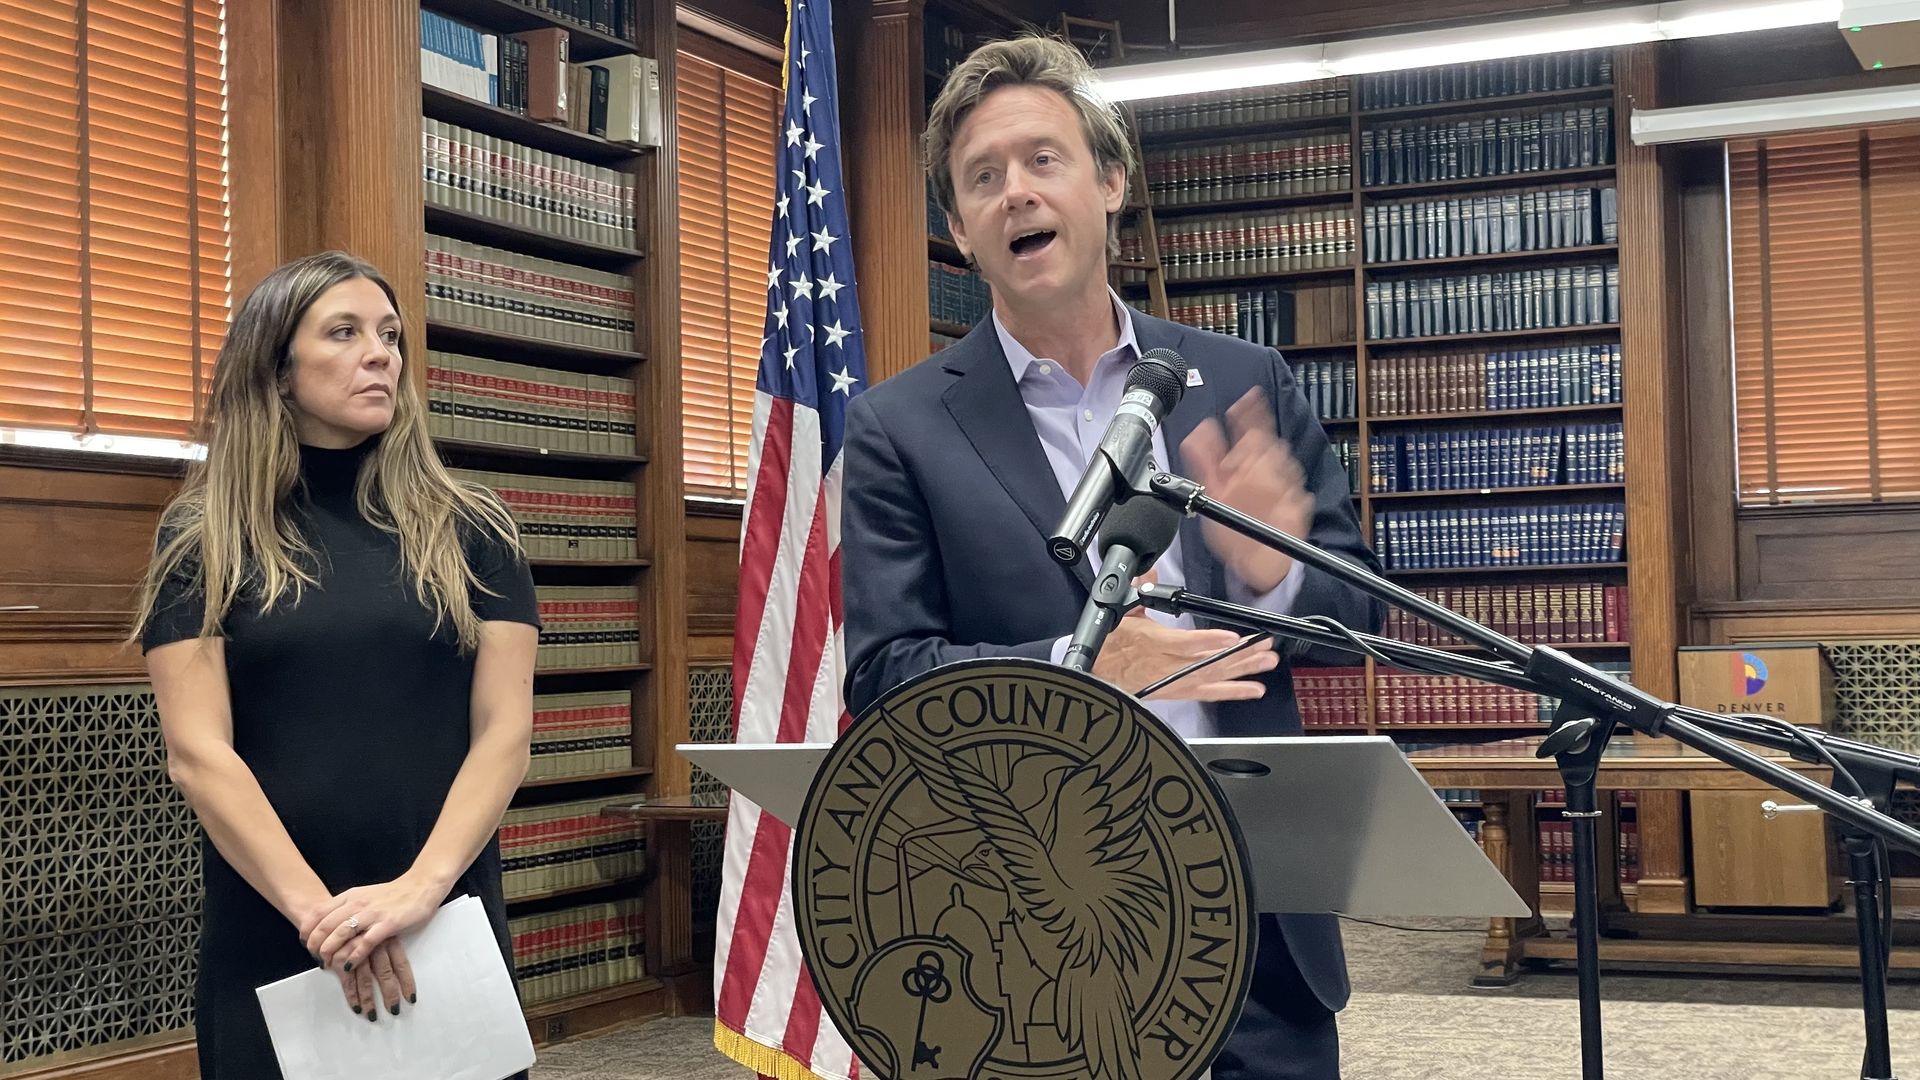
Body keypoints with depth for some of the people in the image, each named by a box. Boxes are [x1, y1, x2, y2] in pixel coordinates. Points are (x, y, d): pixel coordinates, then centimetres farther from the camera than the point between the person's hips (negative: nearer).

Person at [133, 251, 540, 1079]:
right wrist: (315, 910, -18)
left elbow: (504, 734, -2)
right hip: (267, 942, -1)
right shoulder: (206, 541, 1)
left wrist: (422, 887, -17)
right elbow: (197, 754, -7)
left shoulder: (472, 534, 4)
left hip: (447, 931, 1)